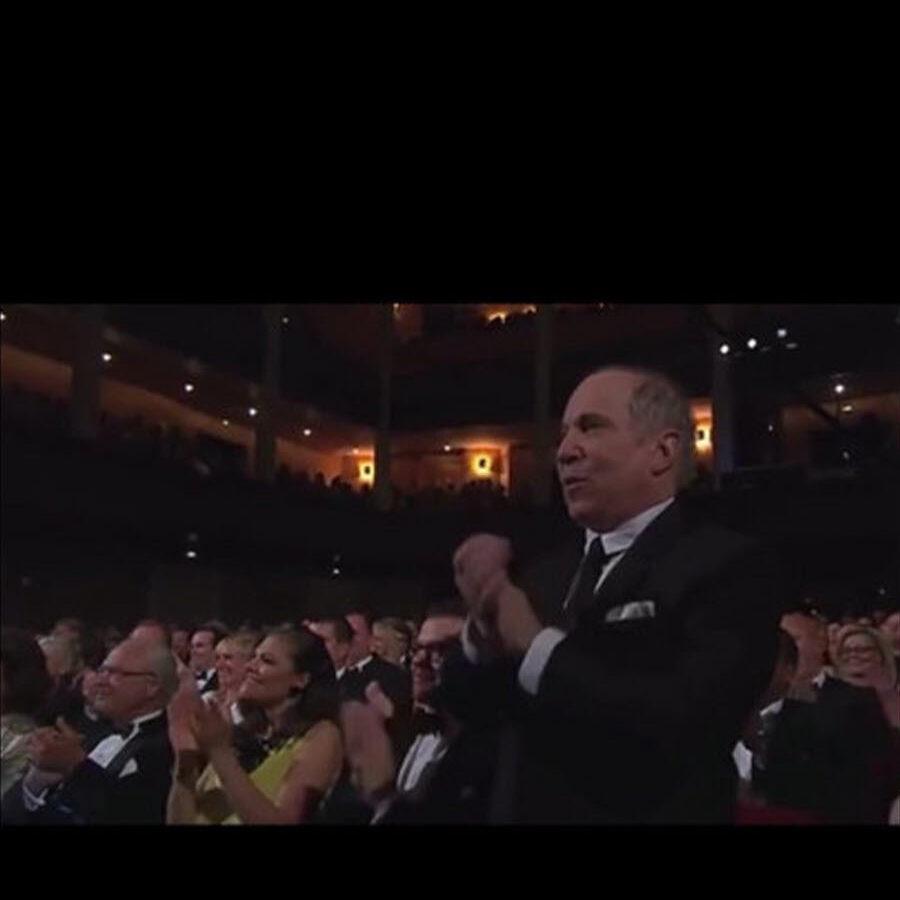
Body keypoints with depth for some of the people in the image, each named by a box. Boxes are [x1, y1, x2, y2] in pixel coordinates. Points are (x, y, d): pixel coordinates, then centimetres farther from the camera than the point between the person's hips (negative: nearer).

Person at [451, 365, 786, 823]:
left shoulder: (731, 565, -15)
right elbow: (467, 709, 4)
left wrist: (537, 647, -21)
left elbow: (690, 723, -29)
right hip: (520, 810, 6)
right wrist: (484, 627, -15)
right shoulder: (548, 572, 4)